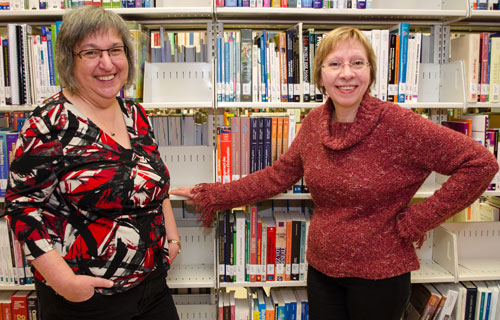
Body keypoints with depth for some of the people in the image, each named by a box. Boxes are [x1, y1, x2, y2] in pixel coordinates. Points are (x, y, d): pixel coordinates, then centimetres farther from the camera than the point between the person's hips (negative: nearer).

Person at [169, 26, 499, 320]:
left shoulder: (398, 123, -18)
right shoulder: (314, 122, -3)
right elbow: (278, 175, 5)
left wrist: (415, 221, -15)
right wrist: (212, 196, 4)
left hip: (379, 274, -4)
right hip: (322, 268, 5)